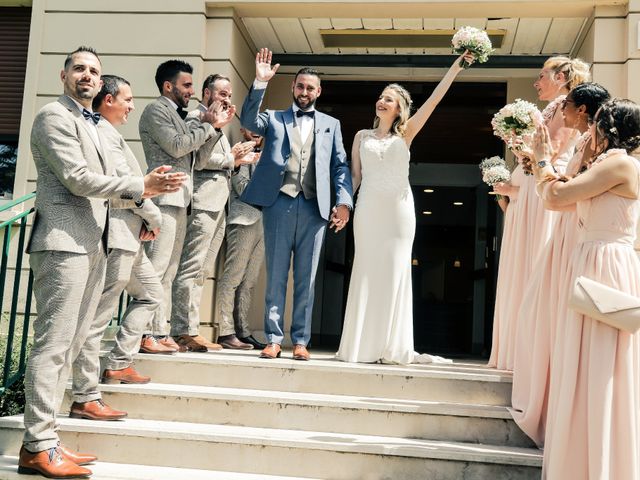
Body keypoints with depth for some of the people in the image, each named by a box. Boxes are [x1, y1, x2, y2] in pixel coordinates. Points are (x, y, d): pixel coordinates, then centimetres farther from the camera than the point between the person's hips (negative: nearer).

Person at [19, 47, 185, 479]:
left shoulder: (92, 126, 25)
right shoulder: (55, 116, -3)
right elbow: (77, 179, -13)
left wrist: (144, 189, 7)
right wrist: (140, 186, -9)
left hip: (92, 245, 9)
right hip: (64, 243, -9)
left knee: (70, 344, 8)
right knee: (54, 343, -9)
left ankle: (44, 440, 14)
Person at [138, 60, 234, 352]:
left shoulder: (178, 116, 24)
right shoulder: (156, 110, -1)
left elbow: (195, 154, 21)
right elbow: (176, 146, -13)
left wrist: (217, 127, 12)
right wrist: (208, 125, -3)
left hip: (180, 199, 9)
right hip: (164, 196, -9)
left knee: (168, 271, 7)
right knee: (155, 267, -12)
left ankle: (159, 331, 10)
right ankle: (144, 333, -11)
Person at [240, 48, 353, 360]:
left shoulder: (330, 124, 18)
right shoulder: (274, 118, 15)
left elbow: (340, 166, 11)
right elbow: (248, 120, -5)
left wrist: (344, 201, -3)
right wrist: (260, 83, -15)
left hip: (314, 207, 1)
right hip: (279, 204, -1)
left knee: (306, 279, 3)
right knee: (276, 276, 1)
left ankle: (300, 341, 10)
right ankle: (274, 339, 7)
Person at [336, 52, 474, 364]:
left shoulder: (406, 134, 10)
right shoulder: (362, 136, 13)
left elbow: (433, 100, 4)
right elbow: (354, 176, 11)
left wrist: (455, 67, -1)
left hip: (398, 208, 0)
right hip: (368, 209, 0)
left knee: (395, 272, -1)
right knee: (367, 272, -1)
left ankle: (393, 347, 3)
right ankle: (361, 346, 3)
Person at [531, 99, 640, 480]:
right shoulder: (609, 166, 17)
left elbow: (556, 195, -15)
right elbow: (556, 199, 18)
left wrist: (544, 160, 2)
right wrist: (541, 160, 21)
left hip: (606, 271, -10)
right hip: (593, 269, 10)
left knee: (600, 374, -4)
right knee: (590, 373, 14)